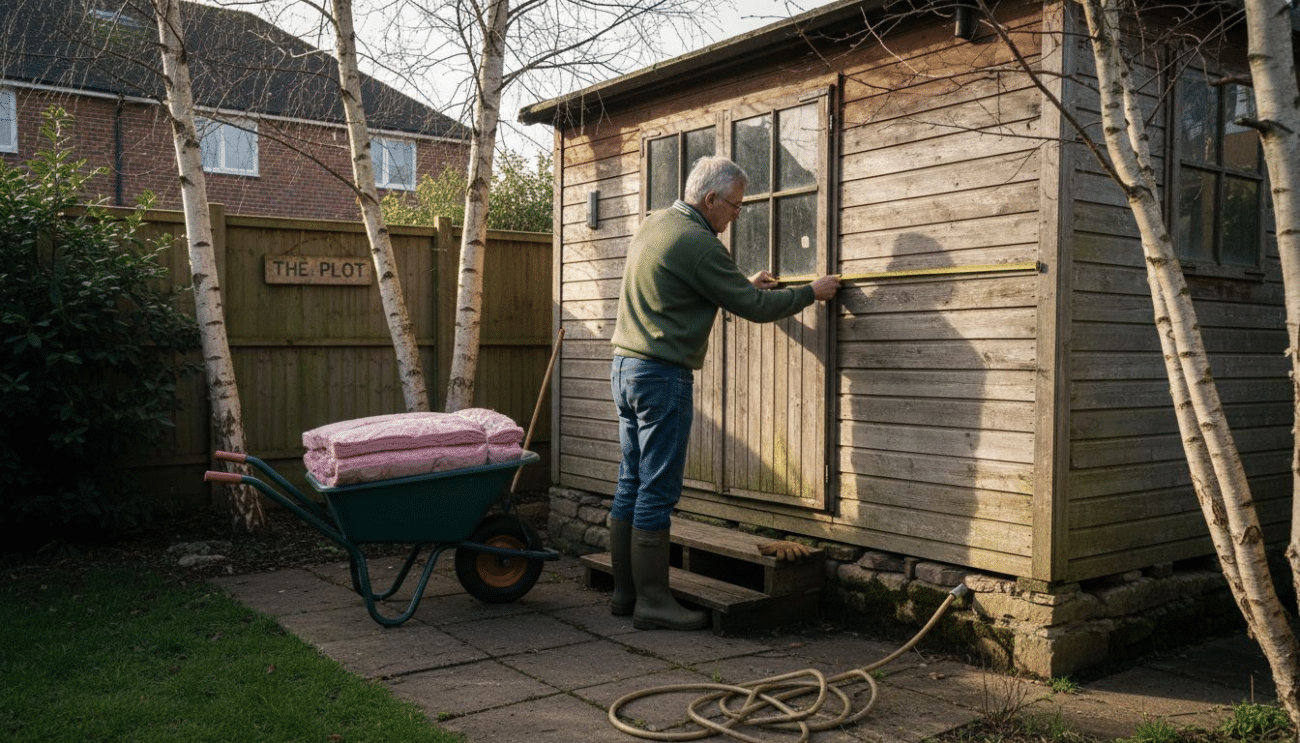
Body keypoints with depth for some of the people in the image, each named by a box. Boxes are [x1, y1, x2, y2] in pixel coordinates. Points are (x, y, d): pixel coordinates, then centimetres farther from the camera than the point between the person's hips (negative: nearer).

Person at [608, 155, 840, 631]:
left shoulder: (653, 225, 14)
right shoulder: (699, 244, -15)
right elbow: (754, 309, -9)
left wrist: (744, 284, 30)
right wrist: (812, 293, 5)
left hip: (625, 365, 10)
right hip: (663, 376, -10)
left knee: (632, 485, 12)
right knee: (656, 493, -4)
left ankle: (625, 592, 19)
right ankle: (653, 602, 3)